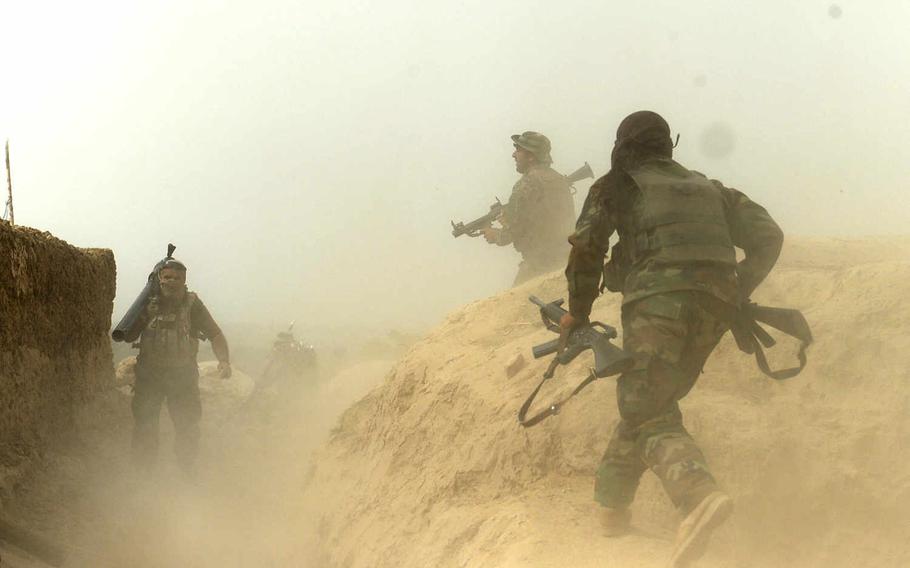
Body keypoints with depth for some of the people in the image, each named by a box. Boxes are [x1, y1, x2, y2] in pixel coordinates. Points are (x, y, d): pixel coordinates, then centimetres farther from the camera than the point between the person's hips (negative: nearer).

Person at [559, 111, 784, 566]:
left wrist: (578, 310, 14)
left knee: (648, 413, -10)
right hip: (713, 306, 5)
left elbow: (587, 244, 3)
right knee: (648, 403, 21)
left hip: (659, 300, -5)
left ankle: (700, 496, -38)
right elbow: (768, 235, 19)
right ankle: (613, 502, 23)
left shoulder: (619, 184, 17)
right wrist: (737, 294, 20)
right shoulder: (708, 188, 30)